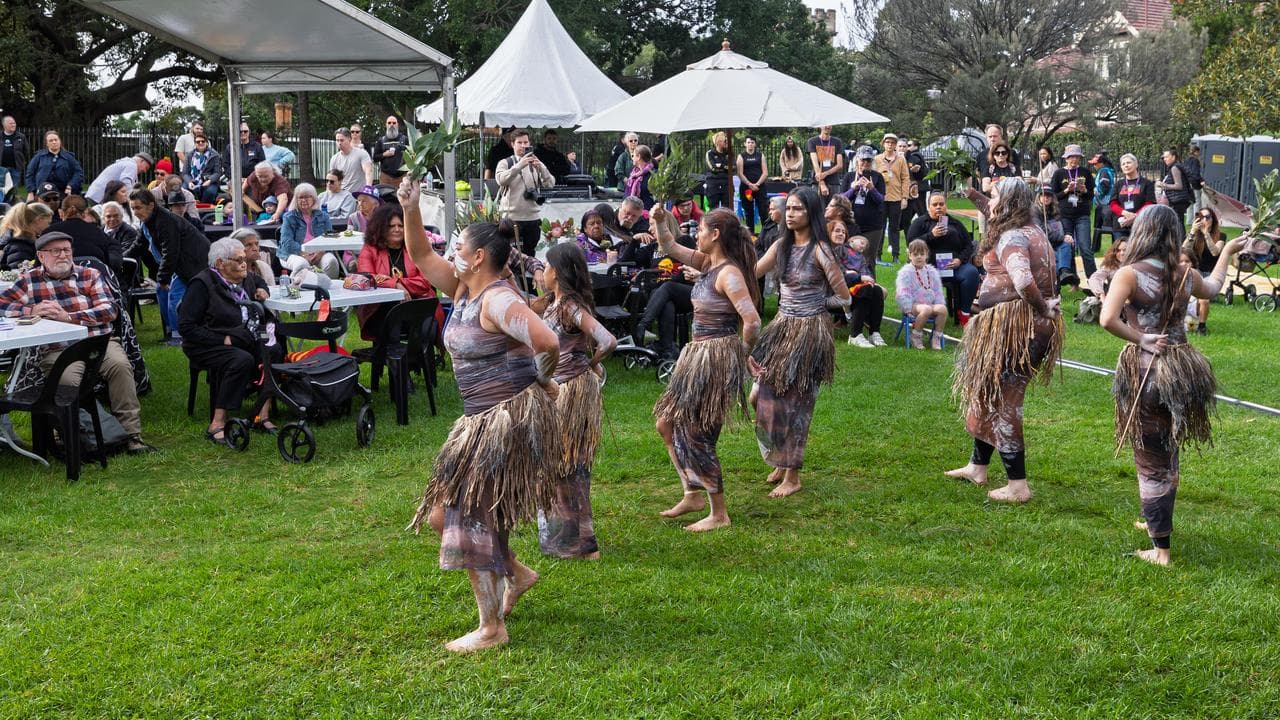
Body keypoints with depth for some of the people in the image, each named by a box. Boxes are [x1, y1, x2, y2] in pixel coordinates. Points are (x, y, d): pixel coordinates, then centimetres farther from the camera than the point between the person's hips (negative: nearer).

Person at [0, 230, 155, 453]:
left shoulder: (90, 275, 14)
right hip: (57, 349, -1)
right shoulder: (29, 280, 14)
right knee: (68, 379, -33)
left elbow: (110, 309, 0)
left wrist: (69, 316, -10)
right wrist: (32, 310, -9)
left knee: (120, 365, -29)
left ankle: (131, 435, -25)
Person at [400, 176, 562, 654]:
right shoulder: (462, 289, 8)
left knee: (472, 517, -5)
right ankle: (516, 574, 30)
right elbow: (420, 256, 12)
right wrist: (410, 210, -2)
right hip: (483, 419, 10)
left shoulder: (497, 299, -20)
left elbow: (547, 343, -31)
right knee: (447, 510, 15)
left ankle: (492, 628, 5)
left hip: (511, 418, -10)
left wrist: (543, 381, -13)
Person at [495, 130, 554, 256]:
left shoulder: (536, 164, 12)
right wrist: (519, 166, -27)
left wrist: (540, 168, -19)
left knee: (529, 254, 7)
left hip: (533, 217, 3)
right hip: (511, 217, -3)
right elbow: (501, 180, -17)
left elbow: (550, 183, 0)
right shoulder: (505, 163, 3)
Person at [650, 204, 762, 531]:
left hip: (717, 358, -10)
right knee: (667, 424, 16)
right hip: (697, 356, 10)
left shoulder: (729, 273, -19)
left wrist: (742, 354, -11)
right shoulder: (707, 263, 8)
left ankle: (719, 514, 9)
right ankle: (693, 494, 26)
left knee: (695, 435, -3)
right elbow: (669, 247, 18)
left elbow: (752, 322, -27)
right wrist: (659, 220, 0)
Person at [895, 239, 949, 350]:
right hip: (913, 305, -5)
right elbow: (903, 294, -9)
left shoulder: (932, 271, 13)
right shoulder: (905, 272, -2)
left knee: (942, 309, -28)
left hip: (930, 304, 5)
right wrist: (910, 308, -18)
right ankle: (916, 337, -17)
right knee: (926, 309, -37)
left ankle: (937, 338, -14)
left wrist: (939, 304, -1)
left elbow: (938, 291, 15)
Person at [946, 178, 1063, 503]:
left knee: (1001, 403, -2)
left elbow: (1023, 280, -34)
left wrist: (1042, 307, -20)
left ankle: (1018, 485, 2)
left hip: (1014, 328, -10)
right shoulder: (1033, 233, 14)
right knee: (989, 394, 21)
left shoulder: (1011, 237, -18)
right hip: (1034, 328, 10)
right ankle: (977, 466, 34)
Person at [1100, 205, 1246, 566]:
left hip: (1145, 369, -5)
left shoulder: (1130, 273, -14)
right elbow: (1213, 287, 26)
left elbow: (1108, 320, -28)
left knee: (1151, 459, 4)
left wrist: (1141, 339, -13)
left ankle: (1160, 548, 8)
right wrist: (1226, 251, 40)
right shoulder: (1186, 275, 2)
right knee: (1168, 452, 24)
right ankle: (1159, 520, 43)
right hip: (1182, 368, 5)